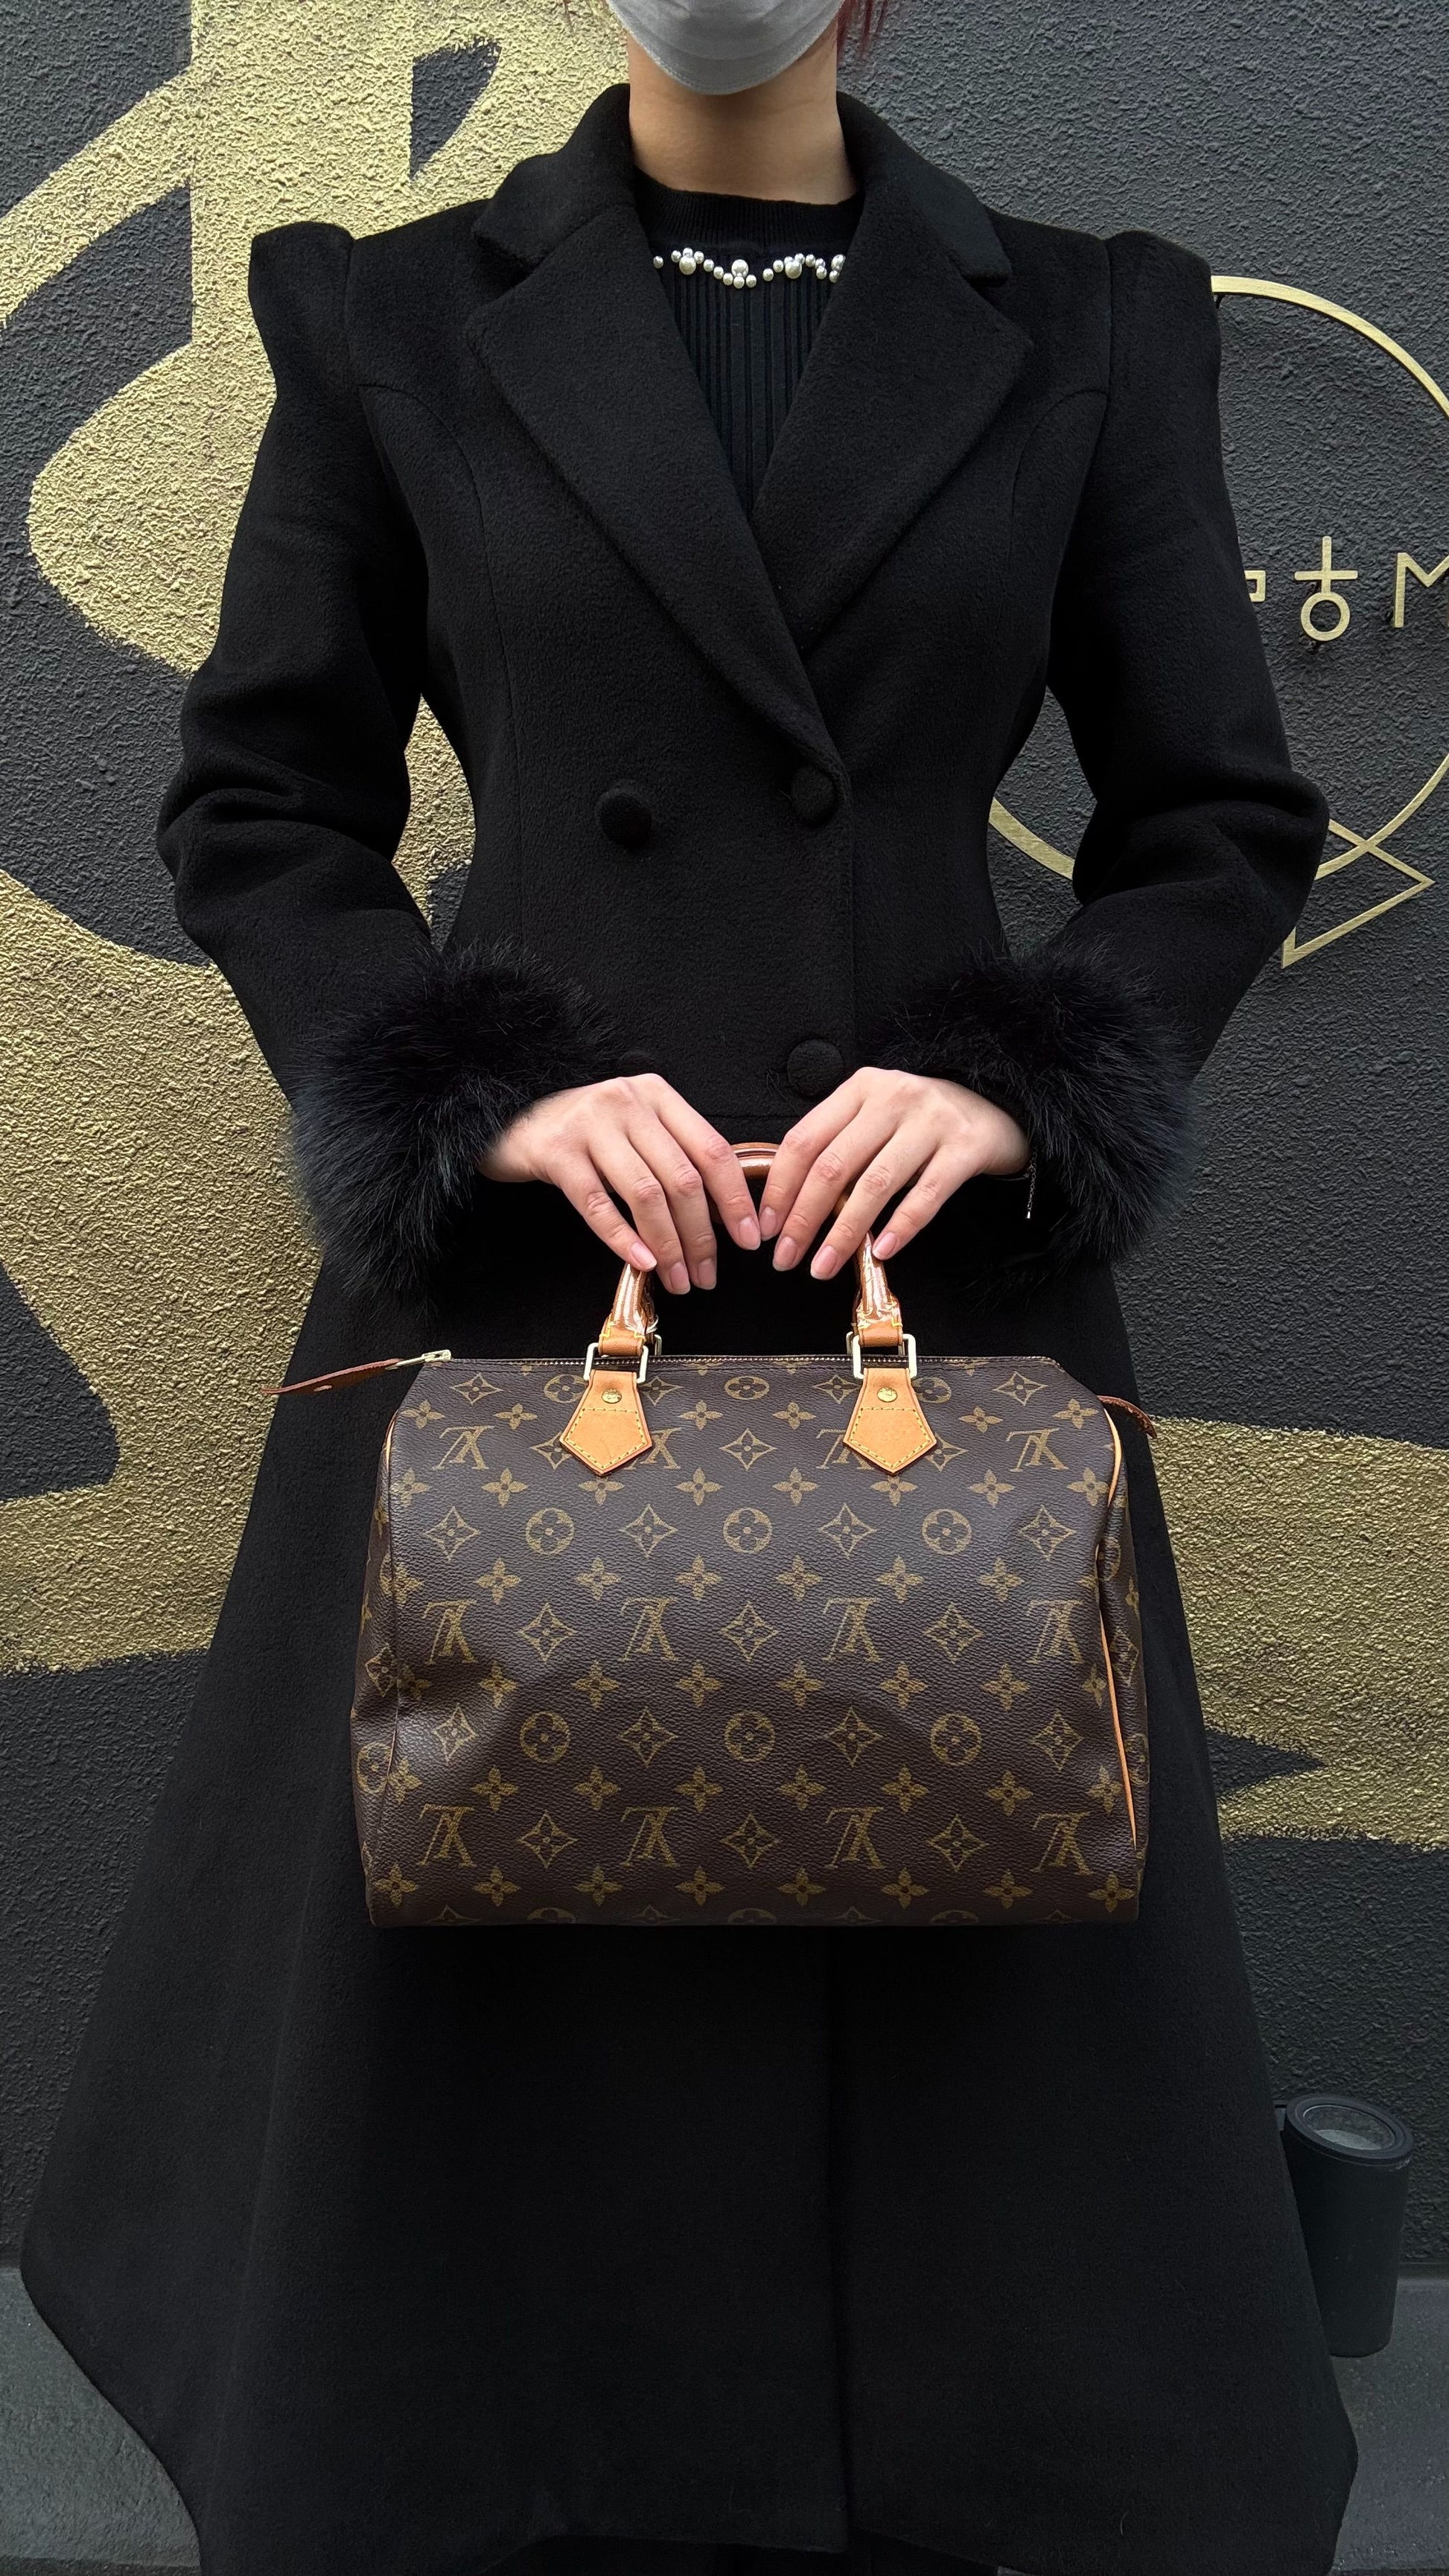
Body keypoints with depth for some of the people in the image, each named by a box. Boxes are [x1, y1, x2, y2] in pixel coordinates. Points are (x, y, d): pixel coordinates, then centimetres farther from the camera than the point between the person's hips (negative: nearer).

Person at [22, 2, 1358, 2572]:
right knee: (486, 1948, 8)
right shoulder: (401, 325, 6)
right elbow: (256, 804, 5)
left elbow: (1225, 820, 7)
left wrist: (1015, 1079, -10)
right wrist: (497, 1082, -10)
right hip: (523, 1267, 0)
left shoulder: (1083, 332, 7)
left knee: (967, 1959, 8)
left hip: (944, 1273, 1)